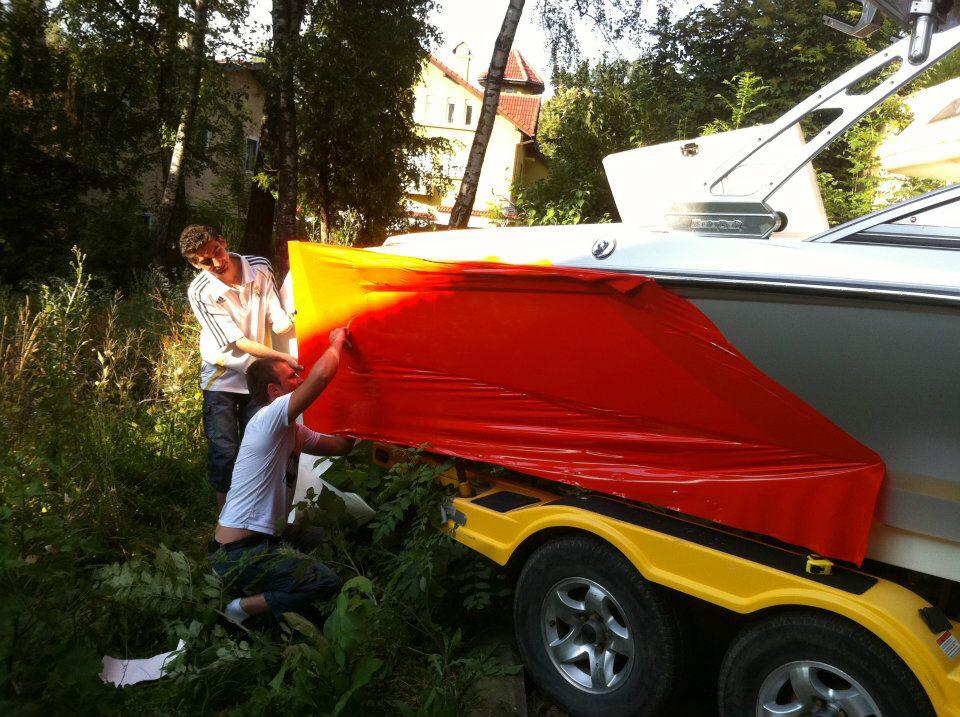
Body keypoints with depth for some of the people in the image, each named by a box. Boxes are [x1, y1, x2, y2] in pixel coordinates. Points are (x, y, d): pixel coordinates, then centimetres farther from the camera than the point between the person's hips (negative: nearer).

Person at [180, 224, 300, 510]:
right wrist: (282, 357, -33)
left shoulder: (260, 267, -11)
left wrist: (290, 320, -33)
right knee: (225, 451, -6)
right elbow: (237, 341, -23)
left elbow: (277, 321, -10)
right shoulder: (200, 292, -20)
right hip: (222, 376, -3)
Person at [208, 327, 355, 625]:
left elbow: (340, 446, 16)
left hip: (255, 542, 10)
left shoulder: (289, 430, 13)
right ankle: (244, 607, -1)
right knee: (327, 582, -11)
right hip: (238, 555, -10)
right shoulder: (268, 418, -16)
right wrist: (337, 341, -9)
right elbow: (321, 374, -28)